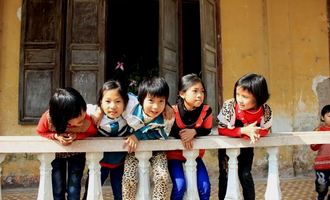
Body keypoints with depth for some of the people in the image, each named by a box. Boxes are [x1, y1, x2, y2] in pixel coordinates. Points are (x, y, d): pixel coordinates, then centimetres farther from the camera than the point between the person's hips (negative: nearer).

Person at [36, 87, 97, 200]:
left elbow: (93, 132, -16)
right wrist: (56, 136, -35)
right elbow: (40, 132, -14)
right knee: (58, 190, 6)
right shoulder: (48, 118, -38)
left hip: (77, 154, 0)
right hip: (55, 154, 1)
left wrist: (76, 136, -36)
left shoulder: (87, 121, -39)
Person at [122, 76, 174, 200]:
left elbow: (160, 135, -17)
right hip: (134, 150, 0)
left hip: (157, 150, 0)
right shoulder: (132, 110, -26)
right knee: (129, 179, -17)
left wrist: (138, 135, -27)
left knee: (162, 176, -19)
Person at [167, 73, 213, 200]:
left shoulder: (206, 110, -13)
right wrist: (181, 134, -33)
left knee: (205, 186, -5)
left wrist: (194, 132, -27)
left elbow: (207, 130, -7)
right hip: (175, 154, -2)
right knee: (180, 185, -19)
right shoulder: (173, 111, -20)